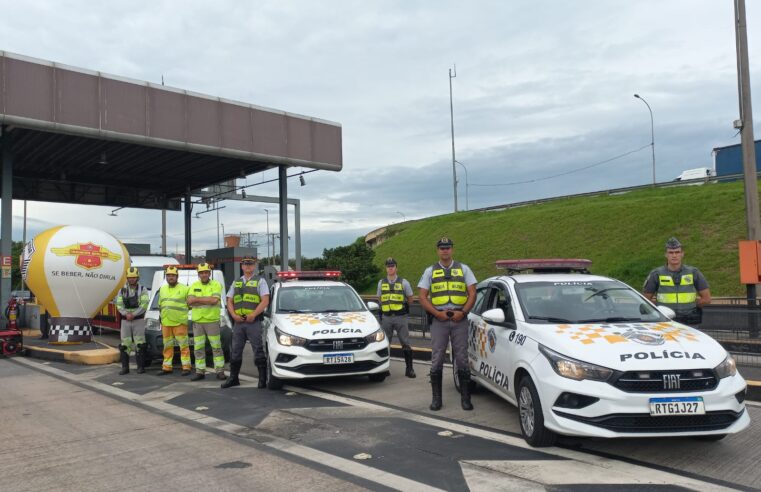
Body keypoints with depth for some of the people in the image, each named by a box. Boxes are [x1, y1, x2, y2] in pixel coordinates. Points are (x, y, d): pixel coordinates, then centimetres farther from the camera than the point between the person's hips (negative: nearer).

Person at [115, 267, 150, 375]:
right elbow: (119, 305, -1)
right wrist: (126, 314, -18)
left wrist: (134, 314, -20)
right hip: (125, 321, 3)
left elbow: (144, 305, -10)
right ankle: (125, 367, 8)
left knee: (139, 344, -3)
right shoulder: (122, 290, 9)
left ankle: (141, 366, 4)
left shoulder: (143, 290, 0)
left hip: (139, 320, -3)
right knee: (125, 344, 2)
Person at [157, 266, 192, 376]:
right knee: (167, 346, 11)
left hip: (180, 322, -5)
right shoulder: (162, 289, 17)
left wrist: (183, 311, -1)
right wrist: (162, 314, 14)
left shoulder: (184, 289, -1)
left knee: (184, 345, -5)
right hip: (165, 323, 5)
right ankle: (167, 367, 17)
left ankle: (186, 367, -2)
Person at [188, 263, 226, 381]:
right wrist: (207, 301, -12)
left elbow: (214, 300, -17)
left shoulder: (216, 285, -1)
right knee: (198, 348, 7)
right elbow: (190, 301, -4)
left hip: (212, 320, -3)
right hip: (197, 321, 4)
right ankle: (200, 372, 14)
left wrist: (197, 299, -11)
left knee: (216, 347, -1)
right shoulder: (194, 286, 10)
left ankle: (220, 371, 4)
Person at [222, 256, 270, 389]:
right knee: (235, 351, 10)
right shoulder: (236, 283, 18)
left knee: (258, 350, -3)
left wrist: (253, 315, -15)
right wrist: (234, 315, -3)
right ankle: (233, 378, 20)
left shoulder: (260, 281, 4)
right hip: (238, 322, 5)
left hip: (254, 322, -5)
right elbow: (229, 301, 15)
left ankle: (263, 379, 3)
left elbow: (265, 301, -7)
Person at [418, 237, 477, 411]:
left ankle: (465, 398, 10)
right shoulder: (430, 271, 10)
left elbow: (472, 293, 5)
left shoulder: (463, 269, 10)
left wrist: (463, 312, -10)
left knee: (462, 358, 2)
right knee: (437, 359, 1)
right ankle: (436, 398, 9)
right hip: (438, 320, 0)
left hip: (459, 319, 0)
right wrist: (437, 313, -9)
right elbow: (422, 297, 4)